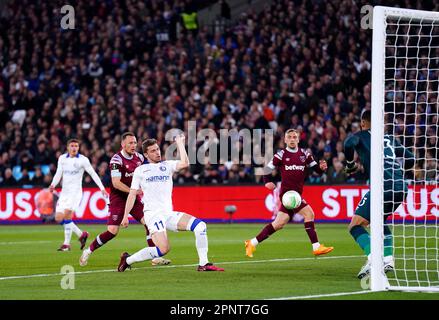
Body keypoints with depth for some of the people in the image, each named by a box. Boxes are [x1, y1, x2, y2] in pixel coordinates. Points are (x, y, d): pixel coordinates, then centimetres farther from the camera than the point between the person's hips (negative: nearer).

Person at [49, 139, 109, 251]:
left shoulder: (83, 159, -5)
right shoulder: (62, 158, 8)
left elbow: (93, 173, -3)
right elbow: (58, 174, 7)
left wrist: (102, 188, -8)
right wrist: (53, 185, -11)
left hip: (75, 191, -6)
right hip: (64, 192, 6)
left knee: (67, 215, -22)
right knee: (58, 218, -1)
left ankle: (67, 244, -14)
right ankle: (81, 234, 13)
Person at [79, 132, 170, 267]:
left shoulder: (139, 157, 4)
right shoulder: (117, 160, -17)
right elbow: (116, 183, -24)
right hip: (118, 199, -6)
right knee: (112, 231, -12)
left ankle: (155, 257, -4)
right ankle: (88, 251, 7)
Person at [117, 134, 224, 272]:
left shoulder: (167, 165, 17)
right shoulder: (140, 170, 11)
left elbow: (184, 163, -4)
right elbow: (132, 194, 10)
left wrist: (180, 143, 3)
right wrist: (125, 215, 3)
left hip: (169, 214, 5)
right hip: (153, 214, -4)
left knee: (200, 225, -14)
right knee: (163, 249, -24)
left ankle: (203, 264, -11)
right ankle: (127, 260, -6)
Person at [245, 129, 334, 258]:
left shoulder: (304, 154, 11)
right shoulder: (281, 155, 0)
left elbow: (316, 168, 9)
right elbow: (268, 168, 5)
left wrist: (321, 167, -12)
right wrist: (268, 181, -11)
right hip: (287, 192, -6)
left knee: (279, 224, 8)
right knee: (309, 213, -20)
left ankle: (252, 243, 19)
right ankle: (316, 247, -19)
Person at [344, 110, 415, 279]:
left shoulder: (361, 135, 12)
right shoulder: (389, 138, 26)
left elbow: (349, 144, -12)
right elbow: (410, 160, 25)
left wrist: (350, 165, 4)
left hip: (383, 185, -7)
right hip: (401, 186, 7)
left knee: (355, 225, -5)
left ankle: (372, 258, -29)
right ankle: (388, 259, 17)